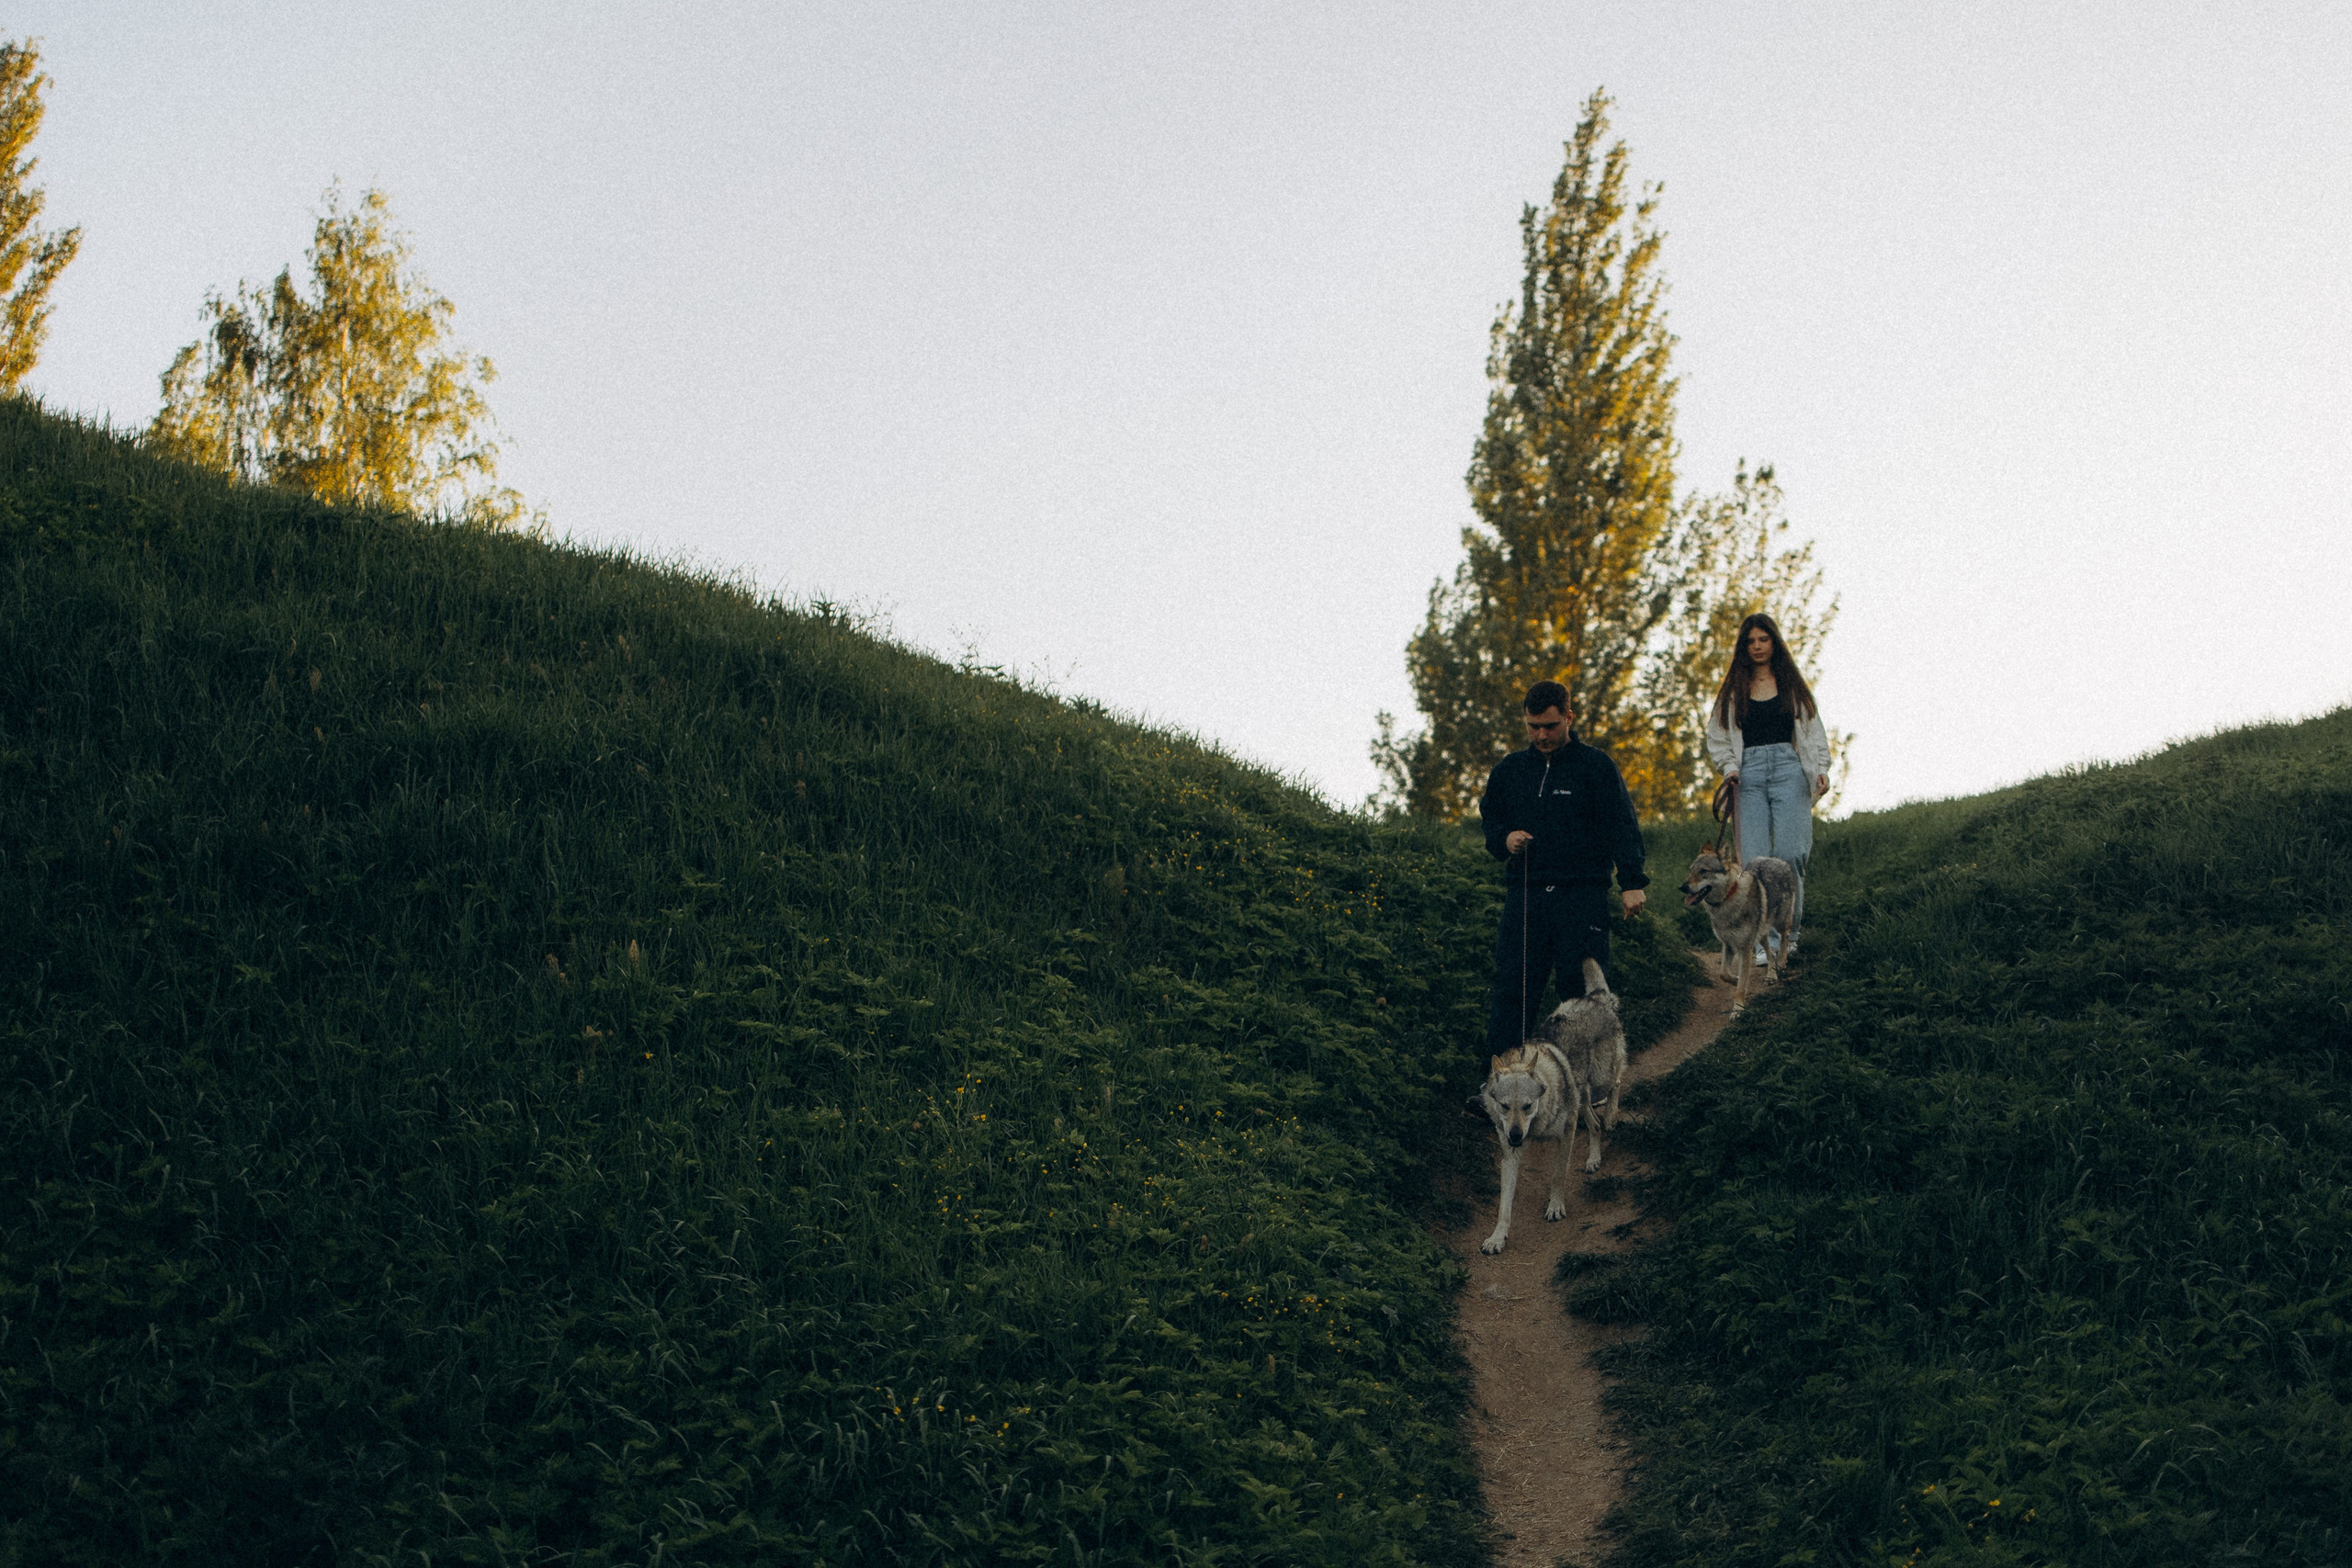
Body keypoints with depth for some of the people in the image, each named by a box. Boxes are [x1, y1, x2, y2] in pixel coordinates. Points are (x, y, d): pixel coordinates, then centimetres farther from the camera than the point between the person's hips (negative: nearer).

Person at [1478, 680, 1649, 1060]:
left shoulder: (1596, 766, 3)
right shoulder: (1508, 770, 15)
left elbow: (1622, 826, -1)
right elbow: (1488, 817, 26)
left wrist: (1632, 881, -12)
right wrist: (1504, 839, 3)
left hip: (1583, 896, -3)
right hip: (1524, 894, 3)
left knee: (1582, 985, -4)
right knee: (1512, 983, -3)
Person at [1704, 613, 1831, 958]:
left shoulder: (1793, 686, 16)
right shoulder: (1733, 690, 17)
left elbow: (1814, 732, 14)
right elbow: (1716, 737, 16)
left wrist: (1821, 768, -1)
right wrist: (1730, 767, -1)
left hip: (1789, 768, -1)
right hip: (1749, 774, 1)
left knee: (1790, 854, -14)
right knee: (1755, 859, -10)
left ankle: (1790, 933, -4)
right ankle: (1765, 940, -11)